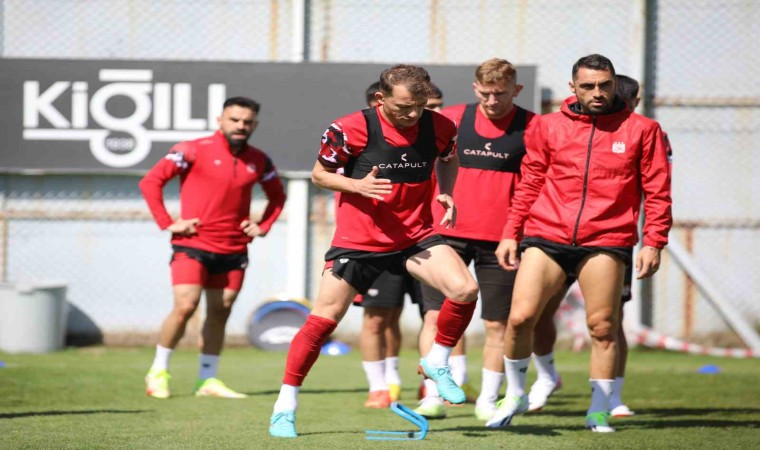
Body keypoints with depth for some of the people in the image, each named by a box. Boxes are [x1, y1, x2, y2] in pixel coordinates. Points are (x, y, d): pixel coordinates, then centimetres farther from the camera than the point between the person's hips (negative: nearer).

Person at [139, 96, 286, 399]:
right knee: (185, 307, -14)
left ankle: (208, 380, 16)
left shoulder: (259, 161, 7)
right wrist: (167, 223, -11)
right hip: (192, 246, -5)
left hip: (234, 251, 5)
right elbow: (150, 181, -8)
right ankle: (158, 372, 2)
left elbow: (277, 195, 25)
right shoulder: (194, 151, -8)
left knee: (220, 312, 7)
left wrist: (263, 226, 9)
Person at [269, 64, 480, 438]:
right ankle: (285, 406, 9)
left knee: (465, 289, -19)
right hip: (358, 239, -2)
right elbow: (319, 174, -3)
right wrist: (357, 185, -20)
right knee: (324, 319, -4)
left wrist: (446, 193, 0)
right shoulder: (351, 129, -16)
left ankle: (437, 363, 6)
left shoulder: (439, 127, -5)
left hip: (415, 236, 3)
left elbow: (448, 158, 18)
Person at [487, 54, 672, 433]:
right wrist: (510, 234, 10)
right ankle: (514, 395, 13)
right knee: (520, 317, -8)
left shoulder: (641, 130, 4)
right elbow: (529, 184, 14)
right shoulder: (549, 127, 8)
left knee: (602, 327, -1)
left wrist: (653, 243, -4)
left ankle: (598, 412, 12)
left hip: (605, 242, -1)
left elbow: (657, 192, 4)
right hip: (546, 236, 1)